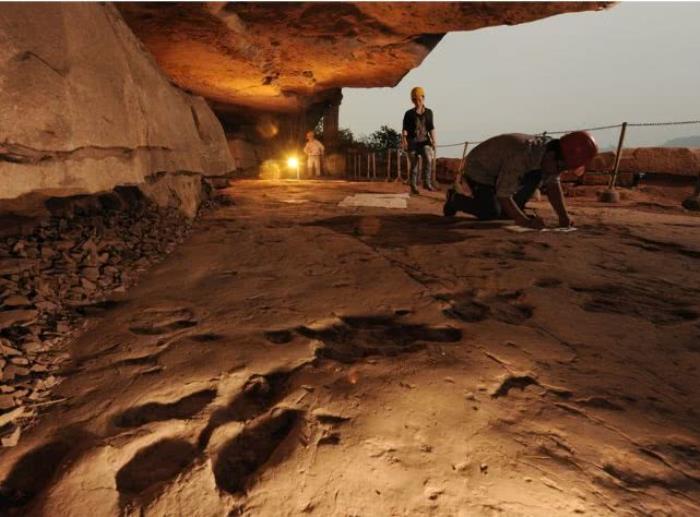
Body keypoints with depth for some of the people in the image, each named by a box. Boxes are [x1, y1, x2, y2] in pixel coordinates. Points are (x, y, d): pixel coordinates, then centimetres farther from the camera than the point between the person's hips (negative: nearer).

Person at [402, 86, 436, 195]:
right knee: (414, 165, 1)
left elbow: (431, 128, 12)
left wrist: (434, 140, 5)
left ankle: (427, 183, -13)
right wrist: (403, 140, -18)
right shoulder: (409, 114, 1)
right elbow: (405, 129, -4)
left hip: (424, 140, 2)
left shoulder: (428, 112, 9)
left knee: (428, 159, -22)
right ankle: (413, 187, 11)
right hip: (412, 141, -2)